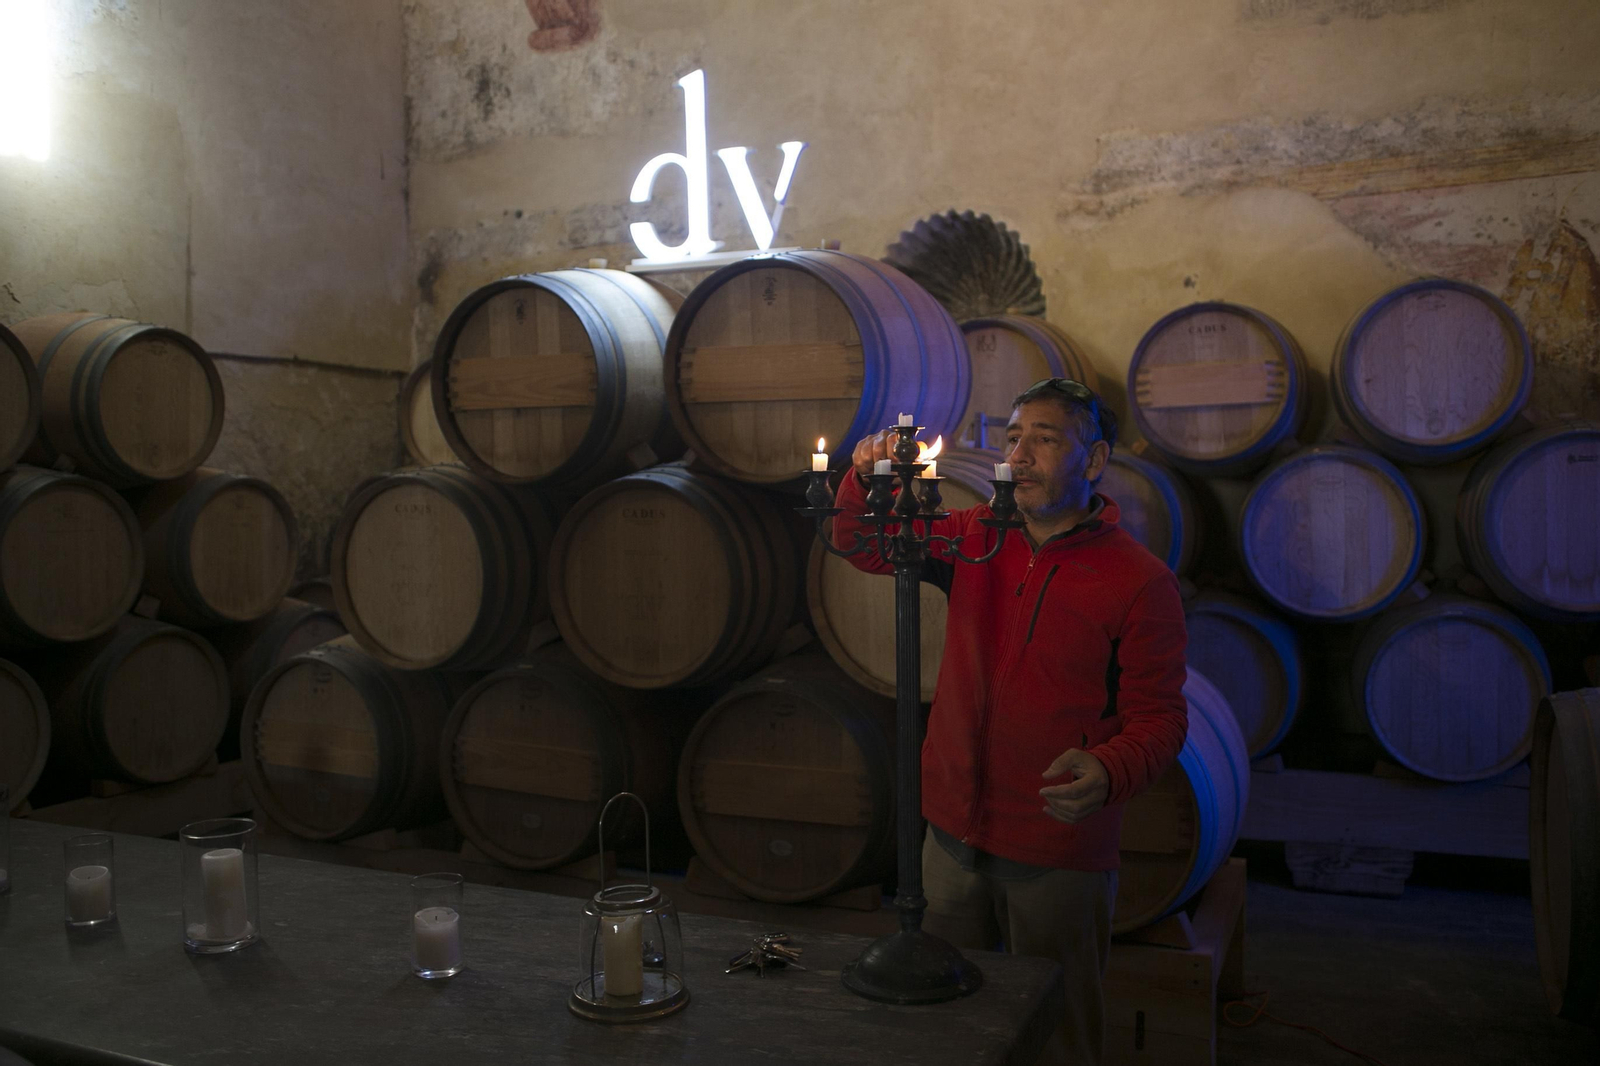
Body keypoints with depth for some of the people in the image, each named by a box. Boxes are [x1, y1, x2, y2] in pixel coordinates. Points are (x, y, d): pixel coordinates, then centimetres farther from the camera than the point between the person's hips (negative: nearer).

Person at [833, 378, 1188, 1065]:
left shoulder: (1139, 580, -11)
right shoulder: (976, 538, 2)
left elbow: (1158, 718, -9)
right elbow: (863, 546, 10)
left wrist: (1107, 774, -30)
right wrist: (867, 480, -11)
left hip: (1060, 853, -4)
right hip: (954, 830, 4)